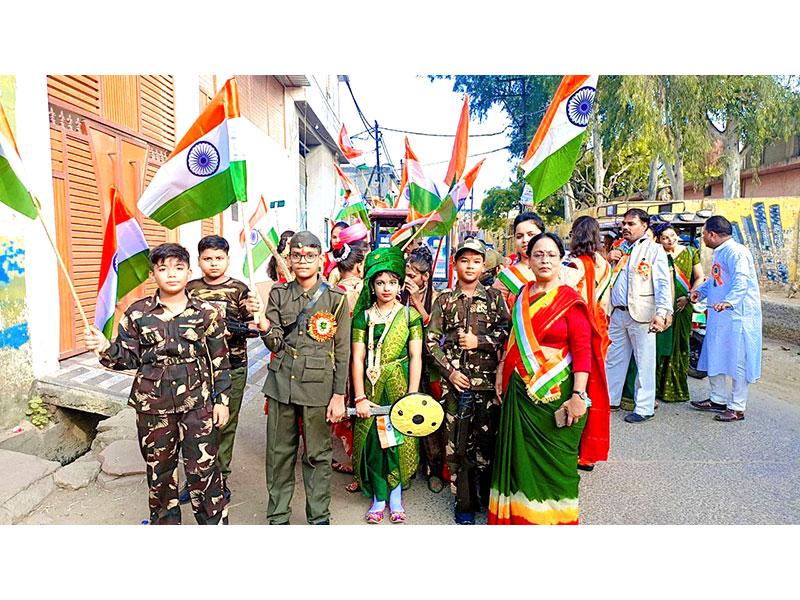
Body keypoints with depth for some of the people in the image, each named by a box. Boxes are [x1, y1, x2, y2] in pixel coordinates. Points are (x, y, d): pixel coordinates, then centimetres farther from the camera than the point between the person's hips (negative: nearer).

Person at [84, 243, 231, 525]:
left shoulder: (206, 312, -3)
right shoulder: (137, 313, -1)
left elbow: (220, 361, 1)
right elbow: (129, 357, 4)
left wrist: (221, 400, 0)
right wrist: (106, 348, -16)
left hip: (198, 402, -2)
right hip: (152, 404, 2)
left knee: (203, 468, 3)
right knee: (159, 469, 17)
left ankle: (214, 521, 23)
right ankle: (164, 521, 38)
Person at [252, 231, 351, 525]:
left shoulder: (335, 298, -2)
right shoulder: (279, 294, 5)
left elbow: (342, 351, -1)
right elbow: (276, 345, 1)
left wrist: (339, 396, -4)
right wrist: (264, 324, -20)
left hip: (318, 385, -2)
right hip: (281, 383, 2)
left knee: (318, 455, 8)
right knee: (279, 453, 11)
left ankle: (319, 517, 26)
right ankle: (278, 517, 28)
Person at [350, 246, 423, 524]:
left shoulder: (410, 315, 0)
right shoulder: (363, 317, 2)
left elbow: (416, 357, -4)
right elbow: (357, 358, -2)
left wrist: (413, 395, -11)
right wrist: (360, 397, -9)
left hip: (399, 386, -1)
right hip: (371, 388, 1)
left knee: (399, 440, 5)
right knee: (373, 441, 5)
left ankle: (396, 496, 25)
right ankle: (379, 497, 23)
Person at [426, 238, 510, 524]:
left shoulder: (494, 297, 6)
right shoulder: (444, 300, 6)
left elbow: (507, 331, -1)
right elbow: (431, 340, 3)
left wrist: (479, 341, -13)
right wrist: (449, 370, -6)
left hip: (487, 380, 0)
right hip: (455, 380, 0)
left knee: (486, 440, 8)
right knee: (456, 443, 4)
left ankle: (486, 497, 27)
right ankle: (464, 502, 19)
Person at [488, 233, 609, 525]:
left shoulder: (570, 300, -8)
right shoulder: (522, 296, 8)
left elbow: (582, 350, -12)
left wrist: (578, 396, -18)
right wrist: (501, 373, 11)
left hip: (556, 394, -5)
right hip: (521, 391, 5)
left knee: (553, 461, 7)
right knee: (521, 456, 13)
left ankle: (555, 517, 27)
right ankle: (520, 515, 31)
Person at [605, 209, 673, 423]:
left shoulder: (654, 249, -2)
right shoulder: (619, 248, 18)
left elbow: (663, 283, -10)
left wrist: (662, 313, -22)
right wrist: (608, 259, 3)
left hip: (641, 315, -6)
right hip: (617, 313, 6)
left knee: (645, 363, 0)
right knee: (613, 359, 13)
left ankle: (644, 408, 9)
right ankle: (610, 399, 26)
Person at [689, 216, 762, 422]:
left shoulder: (736, 252, -16)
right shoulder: (719, 253, 16)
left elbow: (741, 282, -30)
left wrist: (728, 301, -44)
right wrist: (700, 291, 11)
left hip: (737, 315, -10)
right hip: (718, 315, 10)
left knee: (737, 361, -1)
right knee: (714, 359, 16)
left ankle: (737, 408, 9)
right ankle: (718, 399, 30)